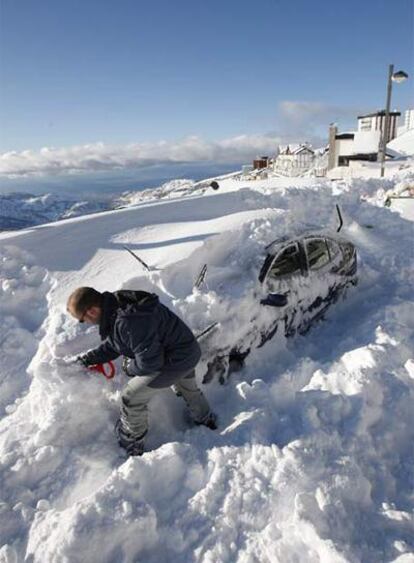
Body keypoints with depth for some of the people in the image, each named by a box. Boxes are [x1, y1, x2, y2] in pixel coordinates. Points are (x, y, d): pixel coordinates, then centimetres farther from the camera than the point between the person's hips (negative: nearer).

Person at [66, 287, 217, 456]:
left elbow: (149, 361, -29)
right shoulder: (116, 304, -5)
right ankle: (206, 420, 62)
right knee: (188, 388, 36)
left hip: (174, 361, -10)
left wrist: (130, 367, -10)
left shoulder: (128, 322, -36)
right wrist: (88, 358, 6)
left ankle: (131, 450, 24)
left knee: (131, 398, 1)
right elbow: (113, 344, 10)